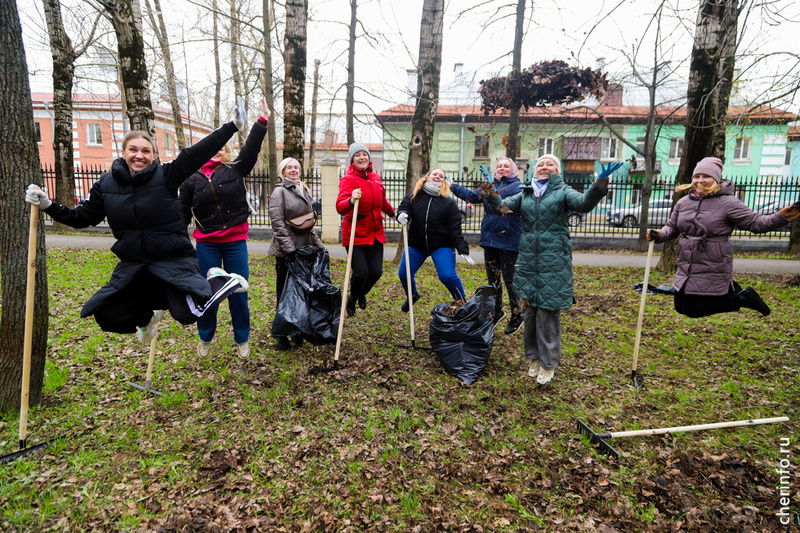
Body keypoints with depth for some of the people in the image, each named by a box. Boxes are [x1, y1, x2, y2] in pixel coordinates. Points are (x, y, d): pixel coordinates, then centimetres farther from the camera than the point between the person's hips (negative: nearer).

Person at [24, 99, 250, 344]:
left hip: (174, 259, -5)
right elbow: (83, 217, 14)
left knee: (187, 313, -24)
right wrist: (48, 205, 4)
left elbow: (199, 151, -15)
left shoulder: (166, 175, -8)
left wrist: (232, 126, -19)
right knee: (108, 316, 5)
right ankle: (147, 314, 37)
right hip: (132, 264, 5)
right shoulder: (105, 185, 4)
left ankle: (217, 280, 6)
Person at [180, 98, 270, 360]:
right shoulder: (192, 179, 5)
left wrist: (263, 120, -13)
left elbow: (251, 148, -6)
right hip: (206, 244, 0)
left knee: (238, 292, 5)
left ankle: (242, 340, 23)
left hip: (236, 242, 0)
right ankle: (205, 338, 29)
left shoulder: (235, 170, 4)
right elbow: (183, 214, 8)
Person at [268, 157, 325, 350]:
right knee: (285, 292, 0)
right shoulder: (280, 191, -5)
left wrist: (318, 245, 17)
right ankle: (281, 334, 10)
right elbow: (277, 222, -14)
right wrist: (289, 248, -20)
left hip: (304, 249, 7)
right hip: (285, 251, -7)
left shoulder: (304, 192, 18)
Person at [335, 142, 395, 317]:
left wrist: (394, 213, 43)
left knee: (376, 272, 2)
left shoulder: (375, 178, 11)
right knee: (361, 273, -10)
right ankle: (351, 299, 25)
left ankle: (361, 294, 37)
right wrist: (351, 201, -44)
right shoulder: (348, 179, -9)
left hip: (375, 233, 6)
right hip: (355, 234, -5)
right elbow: (340, 207, -24)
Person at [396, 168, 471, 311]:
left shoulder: (448, 202, -3)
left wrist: (463, 250, -15)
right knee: (403, 274, 6)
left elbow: (455, 229, -6)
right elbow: (404, 207, -3)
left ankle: (462, 301, 12)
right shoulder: (414, 195, 4)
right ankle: (412, 296, 39)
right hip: (416, 245, 3)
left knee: (447, 276, -15)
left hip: (442, 246, -3)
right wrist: (402, 214, -29)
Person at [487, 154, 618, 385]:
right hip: (528, 260, 4)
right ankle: (534, 357, 27)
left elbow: (584, 203, -16)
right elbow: (502, 207, 5)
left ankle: (548, 363, 16)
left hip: (554, 262, -3)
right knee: (529, 311, 9)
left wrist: (601, 182, -32)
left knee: (548, 313, 0)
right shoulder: (525, 194, 14)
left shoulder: (563, 192, 3)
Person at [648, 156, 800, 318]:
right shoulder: (683, 203, 5)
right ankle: (726, 288, 33)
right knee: (680, 307, 17)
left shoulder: (728, 203, -10)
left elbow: (755, 222, -12)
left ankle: (741, 298, 17)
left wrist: (781, 217, -29)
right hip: (685, 270, 7)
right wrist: (659, 235, -7)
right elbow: (672, 228, 14)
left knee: (693, 311, -4)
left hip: (712, 272, -6)